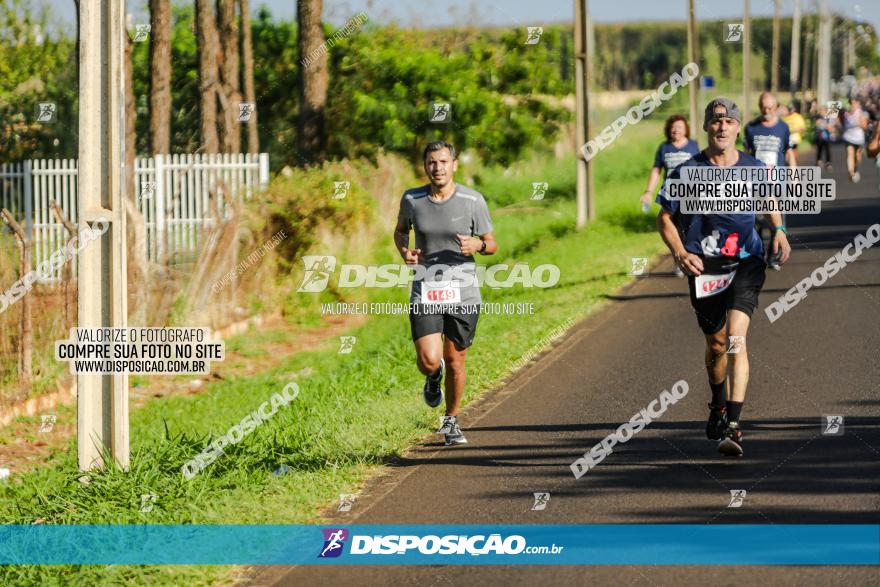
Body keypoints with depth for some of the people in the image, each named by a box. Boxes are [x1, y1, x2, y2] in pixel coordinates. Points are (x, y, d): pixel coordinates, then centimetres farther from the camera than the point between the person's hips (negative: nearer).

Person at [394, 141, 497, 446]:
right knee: (429, 361, -14)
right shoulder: (411, 199, -1)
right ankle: (434, 377, 25)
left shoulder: (473, 200, -5)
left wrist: (478, 245, -19)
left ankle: (452, 421, 30)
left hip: (463, 293, 0)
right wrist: (404, 251, -3)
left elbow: (492, 244, 4)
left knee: (455, 360, 8)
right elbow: (400, 230, 19)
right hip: (425, 292, 0)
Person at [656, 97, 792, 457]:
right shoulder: (687, 172, -3)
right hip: (703, 267, 1)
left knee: (736, 337, -18)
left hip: (745, 263, -1)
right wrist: (681, 254, -10)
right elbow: (665, 218, 5)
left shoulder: (755, 169, 2)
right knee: (716, 344, 12)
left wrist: (779, 231, 4)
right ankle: (718, 405, 42)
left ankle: (732, 426, -23)